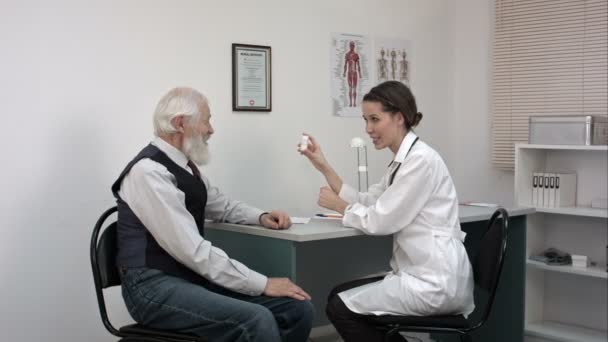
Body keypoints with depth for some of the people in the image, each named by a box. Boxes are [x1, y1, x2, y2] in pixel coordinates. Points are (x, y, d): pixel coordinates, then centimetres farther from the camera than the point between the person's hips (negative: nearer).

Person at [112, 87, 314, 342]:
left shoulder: (185, 165, 10)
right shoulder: (149, 171, -17)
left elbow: (221, 205, 29)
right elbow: (193, 250, -23)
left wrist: (261, 217, 9)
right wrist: (263, 284, -19)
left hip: (194, 276, 8)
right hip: (156, 286, -8)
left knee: (297, 308, -4)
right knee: (257, 321, -30)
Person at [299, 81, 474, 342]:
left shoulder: (421, 159, -18)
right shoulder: (403, 160, 13)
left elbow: (379, 221, -17)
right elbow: (366, 203, 12)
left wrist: (337, 204, 0)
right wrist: (323, 166, 8)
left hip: (435, 282, -10)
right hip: (422, 273, 10)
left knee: (339, 308, -5)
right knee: (339, 296, 15)